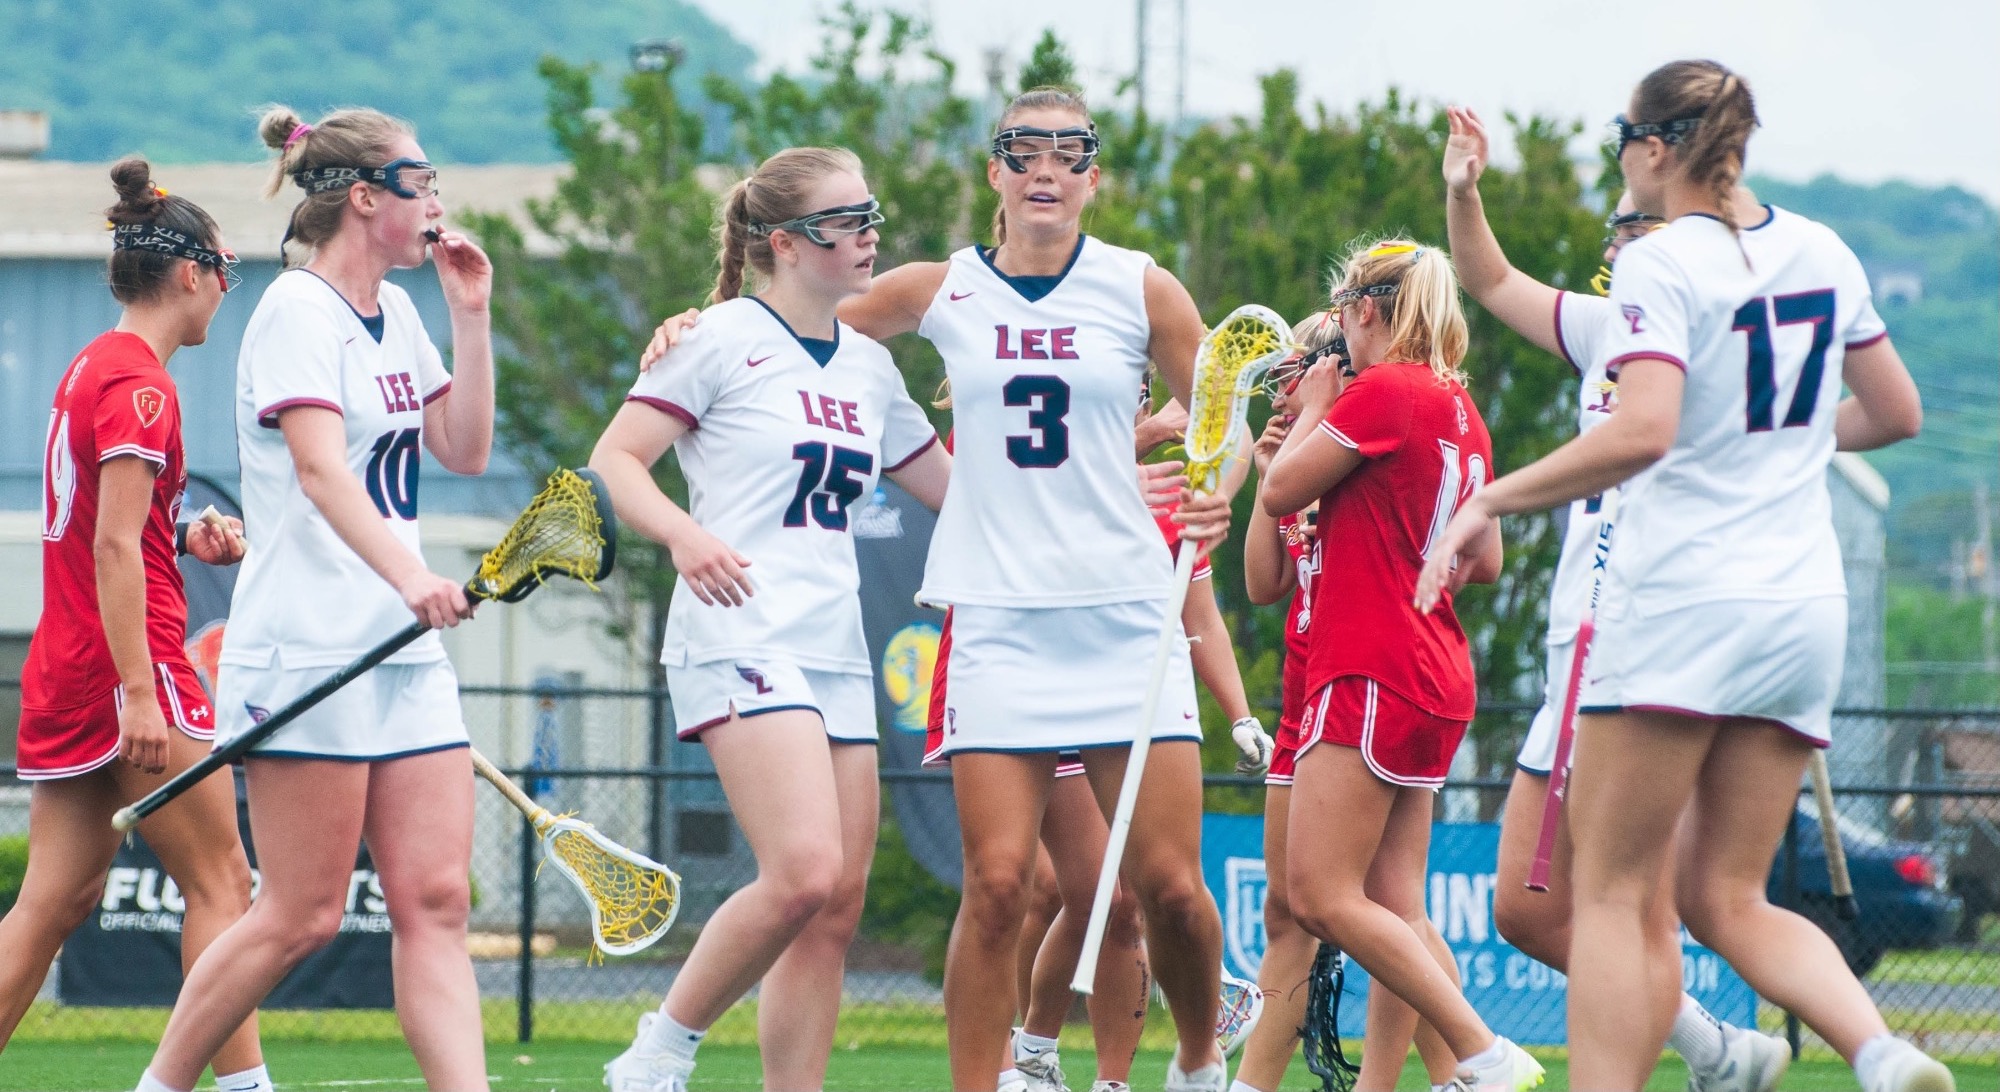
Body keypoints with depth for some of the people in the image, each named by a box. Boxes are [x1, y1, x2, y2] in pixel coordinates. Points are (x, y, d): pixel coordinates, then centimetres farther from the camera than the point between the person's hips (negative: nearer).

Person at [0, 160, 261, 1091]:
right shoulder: (139, 384, -13)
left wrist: (186, 541, 10)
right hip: (130, 664, -9)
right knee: (220, 884, -4)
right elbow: (114, 547, -20)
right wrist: (138, 693, -23)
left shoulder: (92, 368, 15)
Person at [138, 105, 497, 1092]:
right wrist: (408, 576, -41)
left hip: (404, 653, 8)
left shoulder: (396, 314, 15)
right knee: (300, 919, -6)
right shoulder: (298, 311, -11)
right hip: (308, 655, -8)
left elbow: (464, 449, 21)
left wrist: (471, 315, 10)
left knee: (436, 902, -2)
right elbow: (321, 467, -26)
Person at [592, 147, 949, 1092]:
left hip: (835, 651, 7)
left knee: (837, 909, 0)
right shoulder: (723, 340, -3)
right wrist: (684, 534, -24)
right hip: (742, 636, -7)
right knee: (804, 874, -22)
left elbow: (951, 485, 27)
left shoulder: (868, 365, 17)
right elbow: (613, 462, -6)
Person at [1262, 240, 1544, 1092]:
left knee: (1321, 894, -11)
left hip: (1375, 671, -9)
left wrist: (1313, 410, 9)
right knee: (1394, 908, 7)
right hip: (1436, 675, 9)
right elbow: (1484, 562, 20)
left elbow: (1280, 491, -6)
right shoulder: (1458, 408, 15)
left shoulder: (1383, 391, -12)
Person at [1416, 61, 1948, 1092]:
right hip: (1806, 610, 7)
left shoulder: (1659, 266, -9)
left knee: (1614, 890, -2)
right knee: (1725, 898, 9)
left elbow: (1641, 434, -23)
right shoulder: (1822, 252, 11)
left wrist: (1489, 502, -17)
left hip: (1681, 597, -7)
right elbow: (1896, 412, 20)